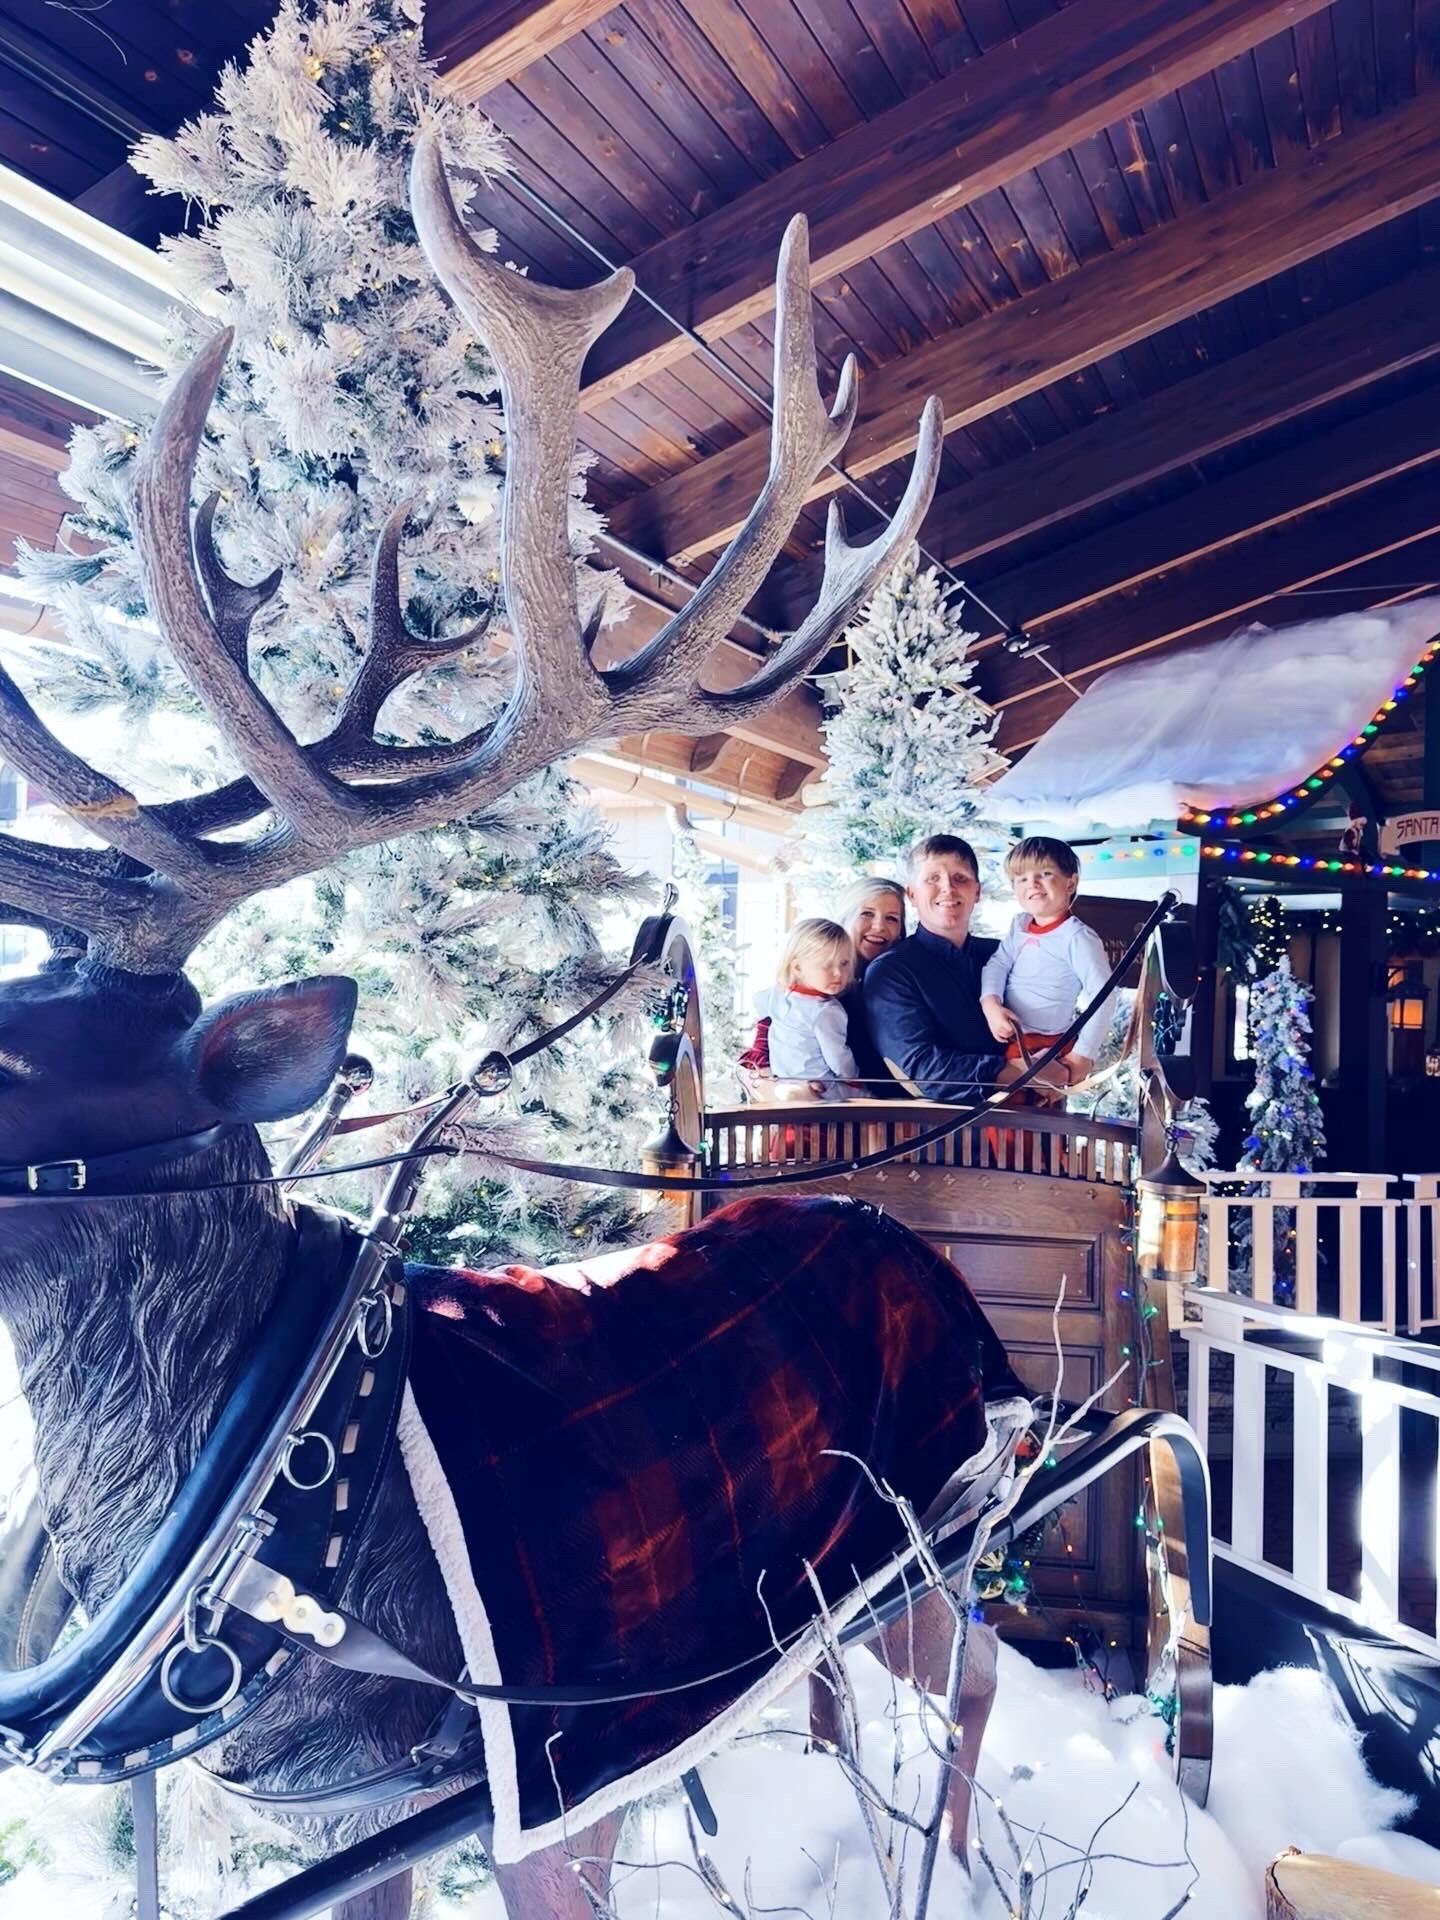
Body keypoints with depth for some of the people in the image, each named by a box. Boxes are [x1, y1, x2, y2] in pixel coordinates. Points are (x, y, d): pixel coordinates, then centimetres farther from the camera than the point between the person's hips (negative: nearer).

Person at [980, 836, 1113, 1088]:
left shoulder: (1077, 937, -16)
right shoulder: (1019, 925, 4)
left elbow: (1102, 994, -18)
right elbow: (997, 963, 3)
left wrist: (1084, 1054, -22)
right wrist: (991, 1004, -18)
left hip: (1046, 1048, -6)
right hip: (1009, 1040, 6)